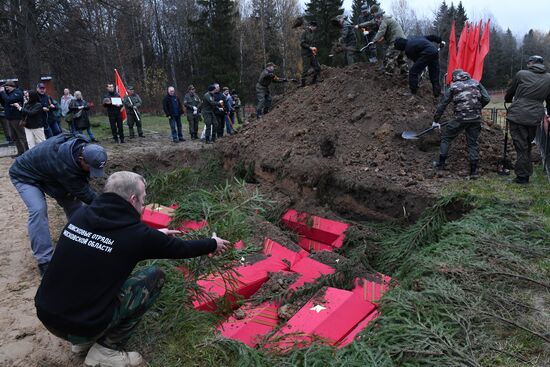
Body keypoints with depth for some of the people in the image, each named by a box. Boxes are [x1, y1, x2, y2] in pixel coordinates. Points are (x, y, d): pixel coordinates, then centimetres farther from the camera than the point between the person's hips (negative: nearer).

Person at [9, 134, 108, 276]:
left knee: (72, 200, 2)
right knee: (38, 209, -24)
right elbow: (83, 192, -30)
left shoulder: (82, 146, -22)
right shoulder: (64, 165, -44)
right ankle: (44, 262, -20)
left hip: (46, 172, 8)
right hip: (25, 175, -7)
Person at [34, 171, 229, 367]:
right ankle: (105, 350, 5)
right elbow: (180, 248, -1)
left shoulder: (80, 215, 0)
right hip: (83, 327, -7)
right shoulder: (135, 233, -17)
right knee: (155, 276, 3)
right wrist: (213, 244, 18)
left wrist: (156, 235, 28)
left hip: (46, 315, 7)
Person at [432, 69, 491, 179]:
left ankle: (441, 163, 18)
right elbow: (487, 99, 6)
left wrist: (436, 120, 15)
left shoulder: (453, 87, 7)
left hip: (461, 118, -3)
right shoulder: (476, 83, 12)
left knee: (446, 138, 14)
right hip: (476, 118, 3)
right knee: (473, 143, 10)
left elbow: (442, 104, 7)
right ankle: (473, 171, 11)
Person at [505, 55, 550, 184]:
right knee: (527, 144, 17)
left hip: (518, 115, -4)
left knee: (521, 146, -1)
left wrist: (508, 100, 34)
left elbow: (510, 92, 12)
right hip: (535, 117, 4)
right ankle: (526, 172, 22)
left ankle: (522, 176, 2)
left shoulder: (521, 74, -2)